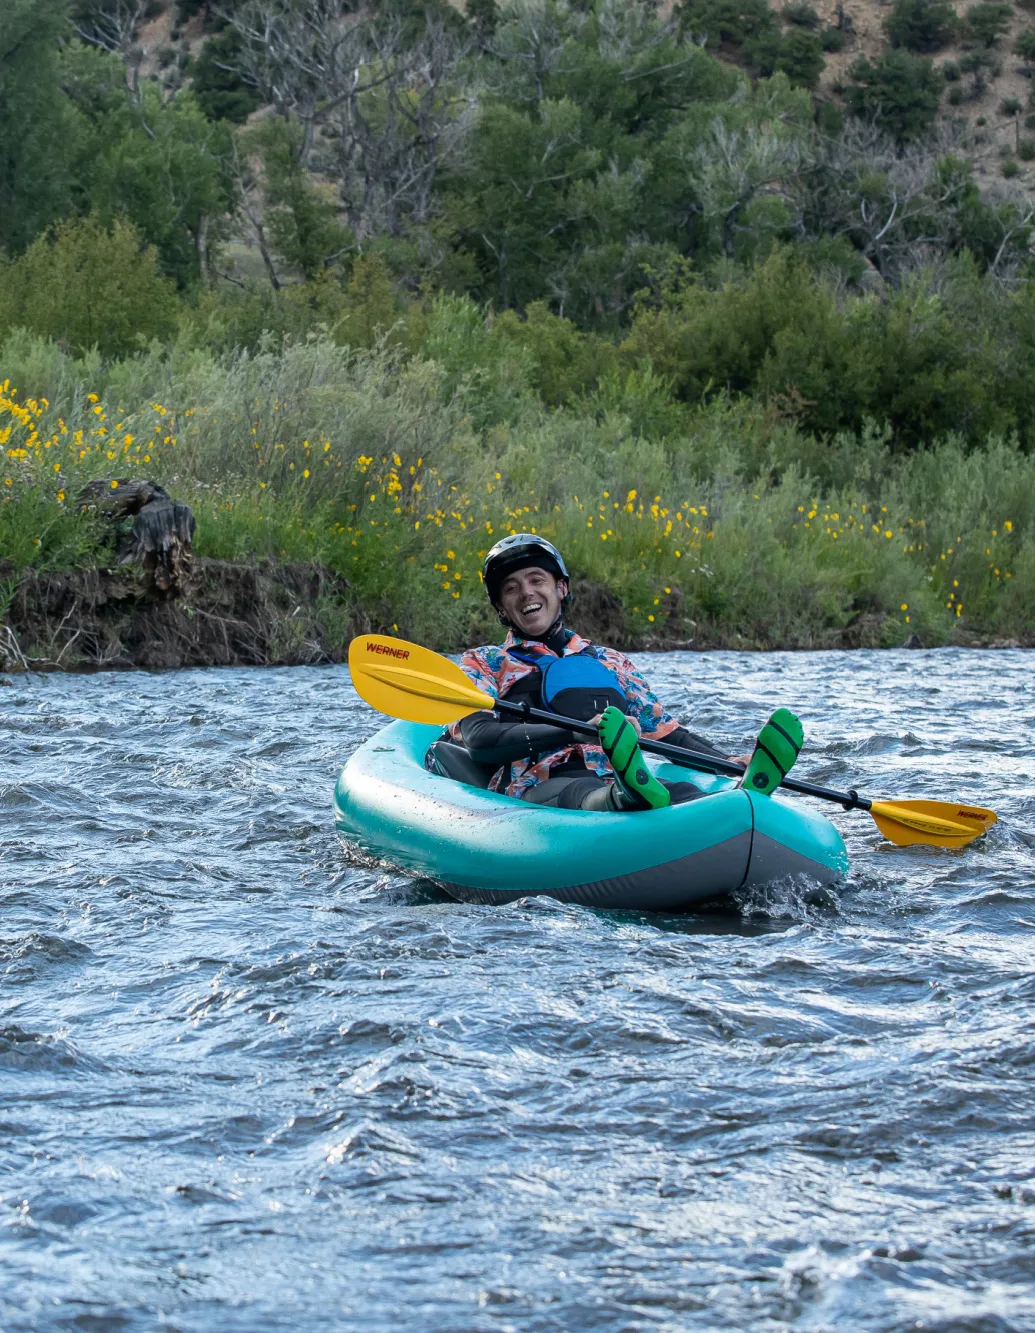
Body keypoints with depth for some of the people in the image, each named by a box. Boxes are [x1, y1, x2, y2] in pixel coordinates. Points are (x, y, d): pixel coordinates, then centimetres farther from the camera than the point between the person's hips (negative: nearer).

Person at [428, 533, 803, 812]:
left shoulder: (611, 663, 31)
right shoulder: (483, 664, 19)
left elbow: (670, 735, 25)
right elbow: (479, 739, -2)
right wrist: (575, 732, -18)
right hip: (536, 793, -3)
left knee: (684, 795, -33)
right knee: (578, 793, -42)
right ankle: (631, 797, -74)